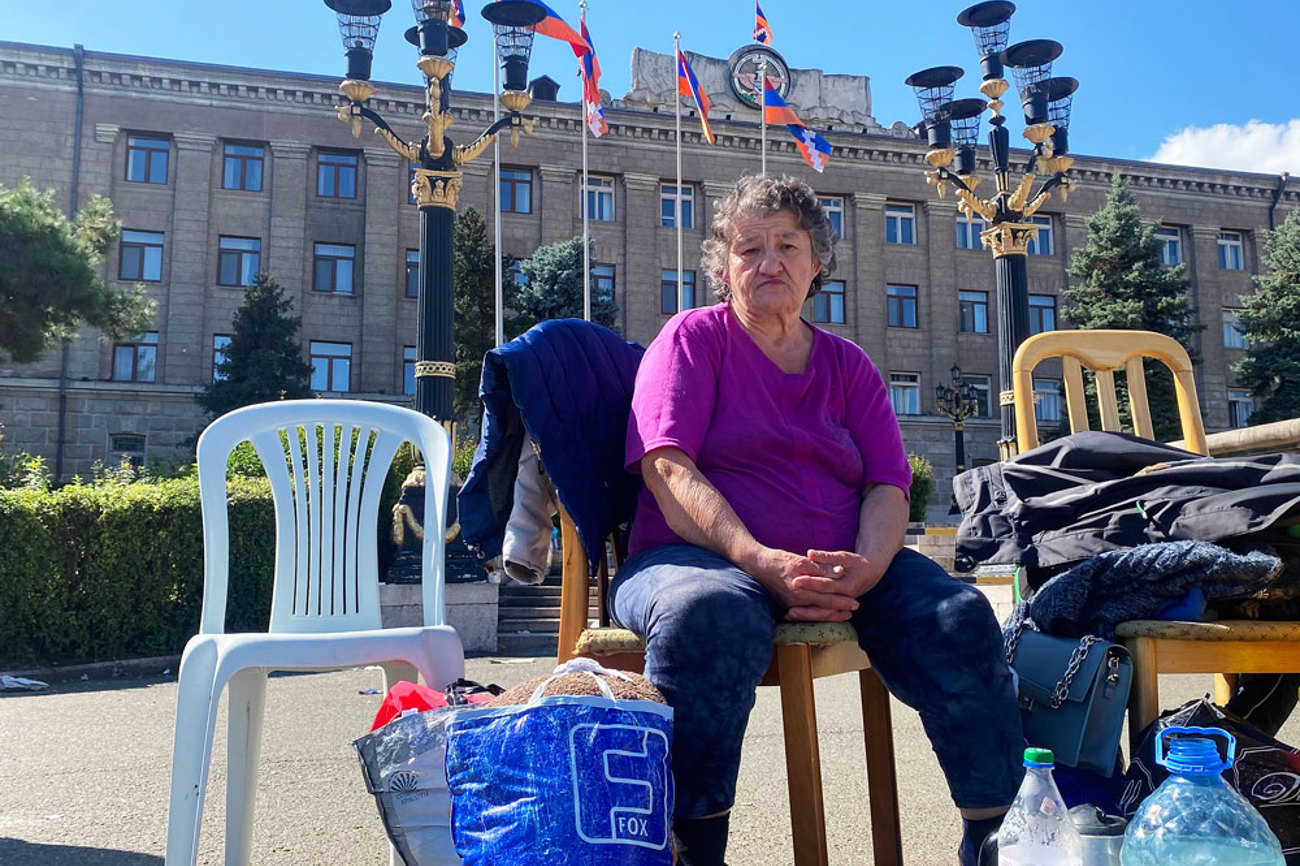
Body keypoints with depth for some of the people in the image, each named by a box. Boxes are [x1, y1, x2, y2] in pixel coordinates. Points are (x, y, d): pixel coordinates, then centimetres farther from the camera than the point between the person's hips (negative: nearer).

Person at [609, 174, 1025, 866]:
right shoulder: (695, 337, 8)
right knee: (712, 612, -38)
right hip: (700, 558, -4)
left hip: (841, 568, 4)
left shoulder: (849, 366, 20)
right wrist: (764, 563, -22)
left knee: (959, 616, -20)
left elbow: (887, 488, 8)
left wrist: (864, 569, -16)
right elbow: (667, 470, -8)